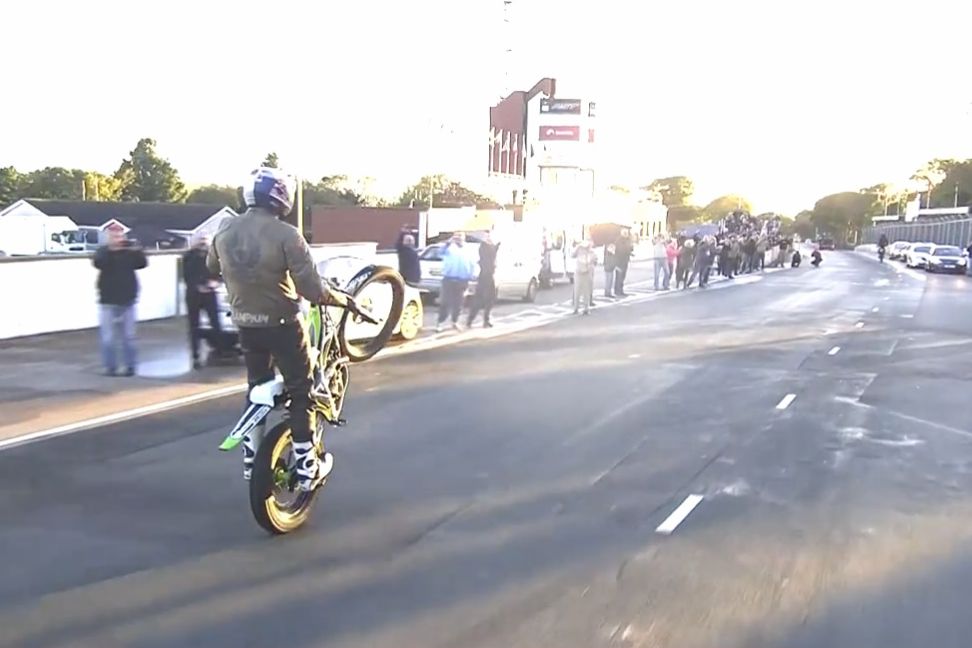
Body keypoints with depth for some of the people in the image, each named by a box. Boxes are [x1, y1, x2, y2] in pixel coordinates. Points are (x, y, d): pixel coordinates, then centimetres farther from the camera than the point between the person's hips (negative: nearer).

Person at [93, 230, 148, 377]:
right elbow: (98, 263, -22)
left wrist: (137, 252, -24)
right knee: (108, 338, 0)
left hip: (127, 301, 2)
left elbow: (143, 263, -8)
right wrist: (111, 250, -33)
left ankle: (130, 366, 14)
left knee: (129, 336, 7)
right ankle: (110, 367, 8)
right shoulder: (104, 251, -2)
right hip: (108, 302, -1)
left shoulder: (130, 251, 5)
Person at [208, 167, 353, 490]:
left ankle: (251, 460, 31)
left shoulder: (225, 230, -3)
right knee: (301, 394, 9)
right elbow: (313, 291, -24)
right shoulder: (286, 235, -21)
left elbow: (212, 267, 18)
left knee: (257, 388, 23)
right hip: (282, 324, -5)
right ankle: (307, 468, 13)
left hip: (246, 324, 6)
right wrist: (345, 300, -7)